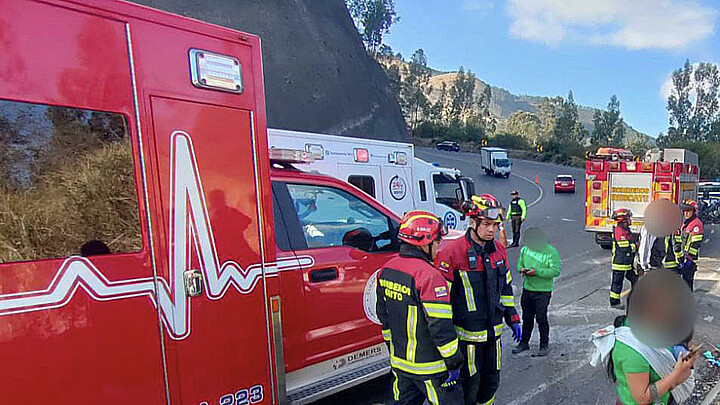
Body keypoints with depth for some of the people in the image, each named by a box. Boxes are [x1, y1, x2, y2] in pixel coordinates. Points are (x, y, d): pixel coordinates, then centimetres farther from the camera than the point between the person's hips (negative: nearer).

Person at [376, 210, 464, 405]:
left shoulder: (387, 270, 2)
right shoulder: (429, 276, -23)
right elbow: (440, 326, -22)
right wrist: (454, 362, -10)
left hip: (399, 361, 8)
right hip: (429, 367, -7)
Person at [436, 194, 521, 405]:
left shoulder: (499, 250, 5)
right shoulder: (452, 252, -17)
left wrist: (513, 319, 17)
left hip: (493, 332, 6)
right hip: (466, 334, -6)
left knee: (491, 381, 20)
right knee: (468, 386, 6)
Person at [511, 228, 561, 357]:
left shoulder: (551, 252, -12)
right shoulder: (525, 249, 4)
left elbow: (556, 271, -16)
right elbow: (520, 263, 15)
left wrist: (536, 272, -24)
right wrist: (522, 269, -9)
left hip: (543, 291, -5)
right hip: (527, 289, 5)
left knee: (541, 318, 2)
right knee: (527, 317, 14)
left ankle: (544, 345, 20)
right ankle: (524, 342, 28)